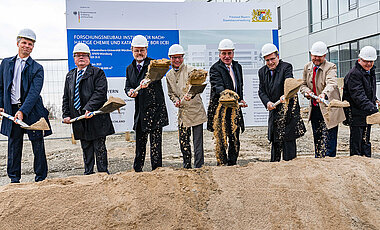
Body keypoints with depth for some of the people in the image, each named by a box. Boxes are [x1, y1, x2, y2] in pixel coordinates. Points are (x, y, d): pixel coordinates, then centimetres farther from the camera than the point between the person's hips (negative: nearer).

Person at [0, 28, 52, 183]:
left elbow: (34, 92, -12)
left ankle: (41, 178, 16)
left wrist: (23, 111, -22)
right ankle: (14, 178, 22)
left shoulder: (37, 68, -1)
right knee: (14, 145, 9)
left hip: (32, 111, -2)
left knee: (38, 146, 4)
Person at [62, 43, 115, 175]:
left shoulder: (97, 73, -1)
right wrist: (66, 115, 5)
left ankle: (103, 174, 12)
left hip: (96, 118, -5)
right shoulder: (70, 76, 17)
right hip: (79, 119, 5)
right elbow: (66, 97, 16)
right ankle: (88, 174, 22)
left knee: (99, 148, 2)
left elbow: (100, 92, -13)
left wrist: (89, 109, -22)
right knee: (86, 149, 13)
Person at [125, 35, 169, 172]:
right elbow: (127, 86, 13)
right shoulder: (130, 69, 16)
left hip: (155, 108, -4)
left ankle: (157, 169, 8)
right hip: (140, 109, 5)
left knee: (155, 141, -2)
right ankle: (137, 170, 20)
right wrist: (130, 92, -11)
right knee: (140, 141, 10)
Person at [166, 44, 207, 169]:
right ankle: (187, 167, 24)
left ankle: (199, 167, 6)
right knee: (183, 141, 9)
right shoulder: (169, 75, 10)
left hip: (195, 110, -5)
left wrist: (190, 95, -37)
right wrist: (176, 100, -2)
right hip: (182, 112, 5)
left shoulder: (190, 70, -7)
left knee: (198, 141, -4)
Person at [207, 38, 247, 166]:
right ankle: (222, 165, 11)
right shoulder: (215, 68, -7)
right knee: (221, 140, -1)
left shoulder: (237, 67, 14)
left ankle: (232, 164, 23)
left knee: (235, 140, 9)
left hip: (234, 108, 6)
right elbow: (218, 87, -23)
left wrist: (241, 99, 8)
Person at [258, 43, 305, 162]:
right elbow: (261, 91, 6)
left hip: (288, 110, -5)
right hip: (274, 111, 5)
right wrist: (267, 102, -13)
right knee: (275, 141, 12)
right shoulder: (262, 71, 9)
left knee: (289, 139, -3)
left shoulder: (286, 67, -7)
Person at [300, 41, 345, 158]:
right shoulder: (307, 67, 8)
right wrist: (307, 91, -9)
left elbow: (331, 83, -29)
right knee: (317, 138, 15)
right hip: (314, 108, 6)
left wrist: (324, 94, -49)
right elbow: (303, 84, 15)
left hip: (328, 109, -5)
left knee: (328, 139, -5)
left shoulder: (330, 67, -11)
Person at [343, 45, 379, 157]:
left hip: (367, 112, 9)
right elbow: (358, 96, -28)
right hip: (356, 113, -9)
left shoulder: (370, 72, 12)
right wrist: (373, 109, -36)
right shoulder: (354, 74, -18)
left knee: (366, 140, 16)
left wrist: (375, 100, 13)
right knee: (356, 141, -4)